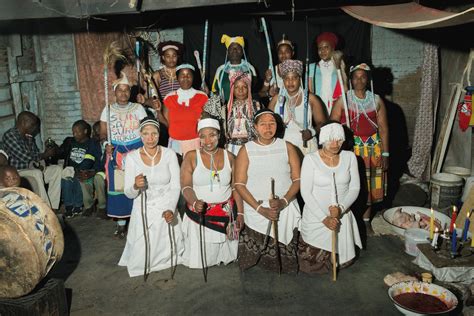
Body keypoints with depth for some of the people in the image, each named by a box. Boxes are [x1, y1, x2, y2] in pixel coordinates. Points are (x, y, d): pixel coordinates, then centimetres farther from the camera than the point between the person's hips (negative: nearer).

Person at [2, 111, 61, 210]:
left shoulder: (29, 136, 11)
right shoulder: (9, 135, -14)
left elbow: (36, 155, 16)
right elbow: (24, 157, -22)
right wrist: (46, 154, -12)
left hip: (32, 169, 8)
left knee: (57, 169, -10)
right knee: (37, 173, -36)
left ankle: (53, 207, -17)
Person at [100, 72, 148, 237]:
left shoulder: (138, 108, 2)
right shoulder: (108, 110, 6)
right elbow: (103, 133, 8)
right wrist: (107, 145, -11)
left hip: (137, 151, -1)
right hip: (116, 152, 1)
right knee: (118, 185, 1)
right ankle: (121, 222, 13)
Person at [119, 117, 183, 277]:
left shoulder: (169, 154, -5)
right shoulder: (132, 157, -5)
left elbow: (175, 187, -7)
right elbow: (129, 194, -4)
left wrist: (170, 210, -24)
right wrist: (135, 186, -28)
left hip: (166, 211, 0)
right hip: (143, 212, 0)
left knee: (169, 255, -7)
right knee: (140, 262, -7)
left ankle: (166, 256, 25)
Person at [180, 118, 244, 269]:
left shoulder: (229, 157, 3)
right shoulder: (191, 157, -4)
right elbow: (186, 186, -10)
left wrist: (240, 213, 2)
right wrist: (195, 202, -29)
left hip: (226, 213, 2)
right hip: (199, 213, -2)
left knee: (224, 254, 9)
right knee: (198, 258, 3)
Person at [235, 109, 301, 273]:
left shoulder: (287, 147, 5)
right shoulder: (246, 150, 0)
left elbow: (297, 179, 3)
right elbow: (239, 184, -4)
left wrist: (284, 201, -14)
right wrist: (260, 209, -13)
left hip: (286, 212, 1)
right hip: (255, 213, -1)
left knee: (284, 263, 1)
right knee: (251, 259, 0)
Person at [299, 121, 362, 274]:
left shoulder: (349, 157, -2)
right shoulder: (310, 159, -13)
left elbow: (354, 188, -2)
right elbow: (306, 192, -13)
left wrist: (341, 208, -19)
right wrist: (324, 217, -19)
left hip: (341, 216, 3)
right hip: (316, 216, -3)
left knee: (343, 261, 10)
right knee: (313, 264, 4)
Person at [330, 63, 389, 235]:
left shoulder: (377, 100, 5)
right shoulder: (342, 100, -1)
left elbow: (383, 127, 5)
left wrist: (385, 153, 1)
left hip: (372, 148, 2)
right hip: (349, 148, -2)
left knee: (368, 185, 10)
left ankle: (366, 220, 25)